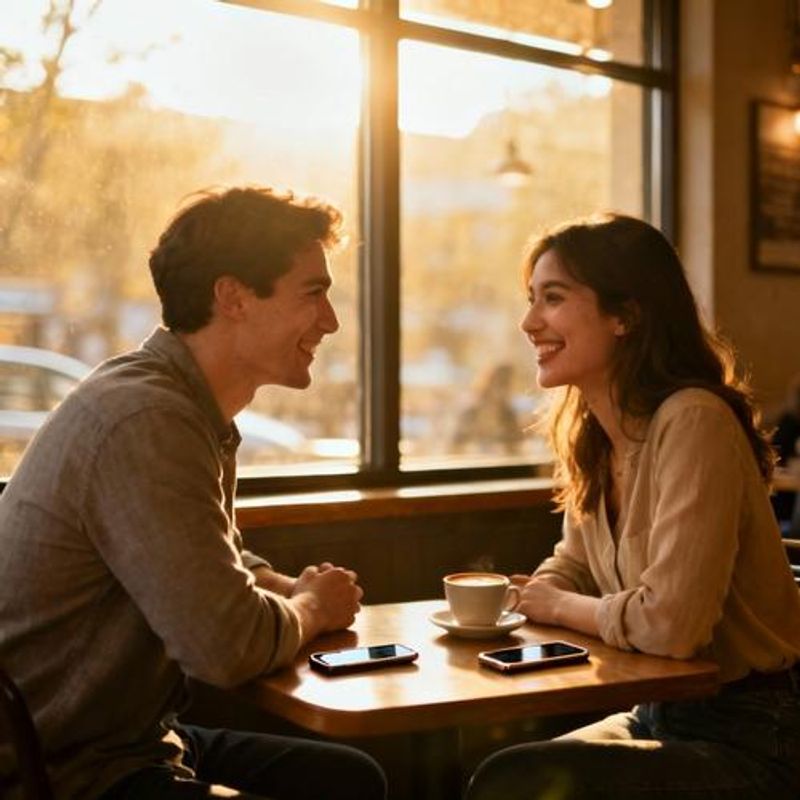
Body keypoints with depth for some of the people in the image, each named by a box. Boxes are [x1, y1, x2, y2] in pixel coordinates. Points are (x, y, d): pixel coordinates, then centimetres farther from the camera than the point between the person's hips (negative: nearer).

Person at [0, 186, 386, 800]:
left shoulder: (196, 411, 6)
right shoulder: (145, 422, -26)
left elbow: (220, 563, 20)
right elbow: (230, 648, -27)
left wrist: (295, 591, -1)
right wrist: (311, 607, -6)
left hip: (134, 739, 10)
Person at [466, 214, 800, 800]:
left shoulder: (694, 422, -22)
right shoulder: (591, 435, 3)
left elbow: (670, 623, -29)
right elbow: (574, 568, 16)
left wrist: (557, 606, -11)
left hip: (753, 743, -8)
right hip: (662, 716, 8)